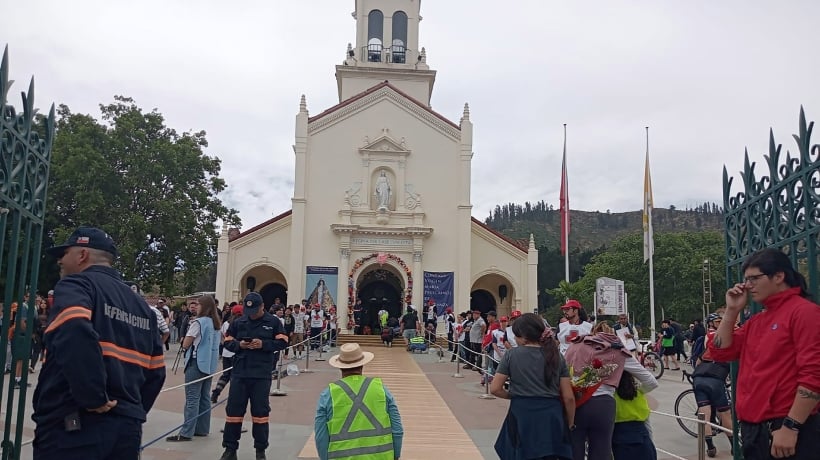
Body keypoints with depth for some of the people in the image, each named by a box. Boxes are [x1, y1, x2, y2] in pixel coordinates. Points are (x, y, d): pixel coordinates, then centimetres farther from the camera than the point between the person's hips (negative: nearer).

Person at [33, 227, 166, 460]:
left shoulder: (75, 285, -3)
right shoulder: (141, 306, 18)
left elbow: (75, 335, -25)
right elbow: (155, 371, 17)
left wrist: (94, 400, -19)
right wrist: (134, 411, 18)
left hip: (72, 428, -7)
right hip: (127, 428, 7)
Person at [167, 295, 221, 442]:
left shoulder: (199, 322, -13)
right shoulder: (216, 324, 9)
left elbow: (185, 344, -8)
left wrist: (185, 344, 12)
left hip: (197, 362, -8)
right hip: (210, 364, 8)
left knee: (192, 398, -6)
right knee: (204, 397, 12)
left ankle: (186, 432, -5)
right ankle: (202, 429, 17)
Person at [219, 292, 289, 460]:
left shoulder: (273, 322, -1)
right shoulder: (238, 322, 6)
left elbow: (282, 342, -3)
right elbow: (227, 342, 9)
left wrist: (263, 344, -16)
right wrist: (239, 345, -11)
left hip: (261, 375, -2)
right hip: (239, 373, 2)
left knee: (260, 411, 5)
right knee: (233, 410, 6)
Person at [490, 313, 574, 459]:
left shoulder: (511, 355, -4)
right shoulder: (557, 357, 2)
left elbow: (495, 389, -4)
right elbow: (569, 398, 1)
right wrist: (570, 424, 14)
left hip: (522, 416, -2)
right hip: (551, 417, 2)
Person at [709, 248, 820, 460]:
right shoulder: (755, 321, 16)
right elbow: (720, 352, 12)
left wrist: (790, 426, -20)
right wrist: (732, 311, 5)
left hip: (785, 429, -8)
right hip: (753, 429, 8)